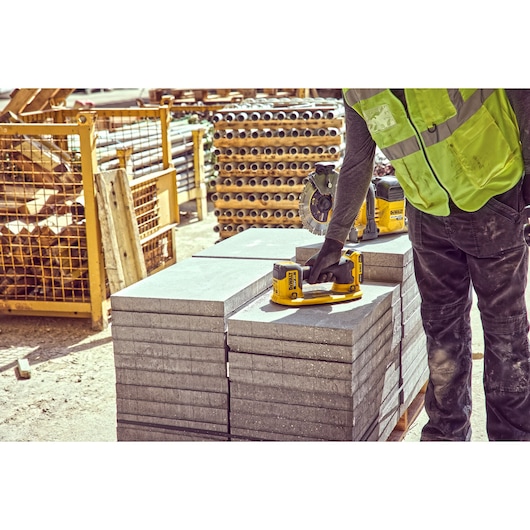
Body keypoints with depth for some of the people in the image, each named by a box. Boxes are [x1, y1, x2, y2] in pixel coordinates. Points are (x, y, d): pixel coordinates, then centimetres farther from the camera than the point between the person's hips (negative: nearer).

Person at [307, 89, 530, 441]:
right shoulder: (357, 93, -5)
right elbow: (356, 167, 7)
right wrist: (334, 243, 11)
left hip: (494, 199, -4)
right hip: (429, 213, 5)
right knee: (442, 331, 9)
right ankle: (447, 433, 23)